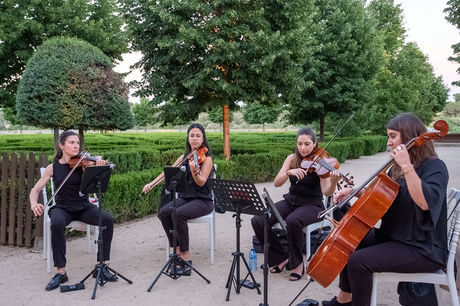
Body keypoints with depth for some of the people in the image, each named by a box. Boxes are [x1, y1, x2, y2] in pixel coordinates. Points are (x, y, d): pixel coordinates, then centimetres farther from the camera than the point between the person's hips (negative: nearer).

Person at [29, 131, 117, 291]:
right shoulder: (53, 168, 0)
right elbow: (35, 190, 1)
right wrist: (34, 203, -21)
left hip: (83, 207, 1)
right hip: (62, 208, -1)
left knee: (107, 220, -25)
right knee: (57, 223, -35)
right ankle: (61, 271, -22)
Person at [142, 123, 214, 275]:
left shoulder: (206, 158, -8)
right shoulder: (185, 157, 11)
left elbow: (201, 182, -20)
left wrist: (194, 170, -39)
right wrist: (151, 183, 1)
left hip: (203, 200, -6)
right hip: (185, 197, 6)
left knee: (179, 214, -31)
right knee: (163, 212, -21)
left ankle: (186, 256, -19)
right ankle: (178, 251, -11)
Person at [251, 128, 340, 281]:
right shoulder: (292, 159, 2)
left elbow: (326, 192, -22)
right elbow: (276, 183, -9)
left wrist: (333, 182, -44)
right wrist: (289, 172, -28)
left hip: (312, 205, -4)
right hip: (291, 201, 5)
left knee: (292, 221, -38)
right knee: (257, 221, -16)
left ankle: (297, 263, -12)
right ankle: (281, 257, 3)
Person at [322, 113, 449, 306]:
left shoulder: (434, 167, -14)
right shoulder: (397, 168, 10)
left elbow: (425, 202, -34)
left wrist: (407, 167, -32)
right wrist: (354, 191, 3)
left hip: (423, 249, -9)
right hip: (394, 236, 9)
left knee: (359, 261, -24)